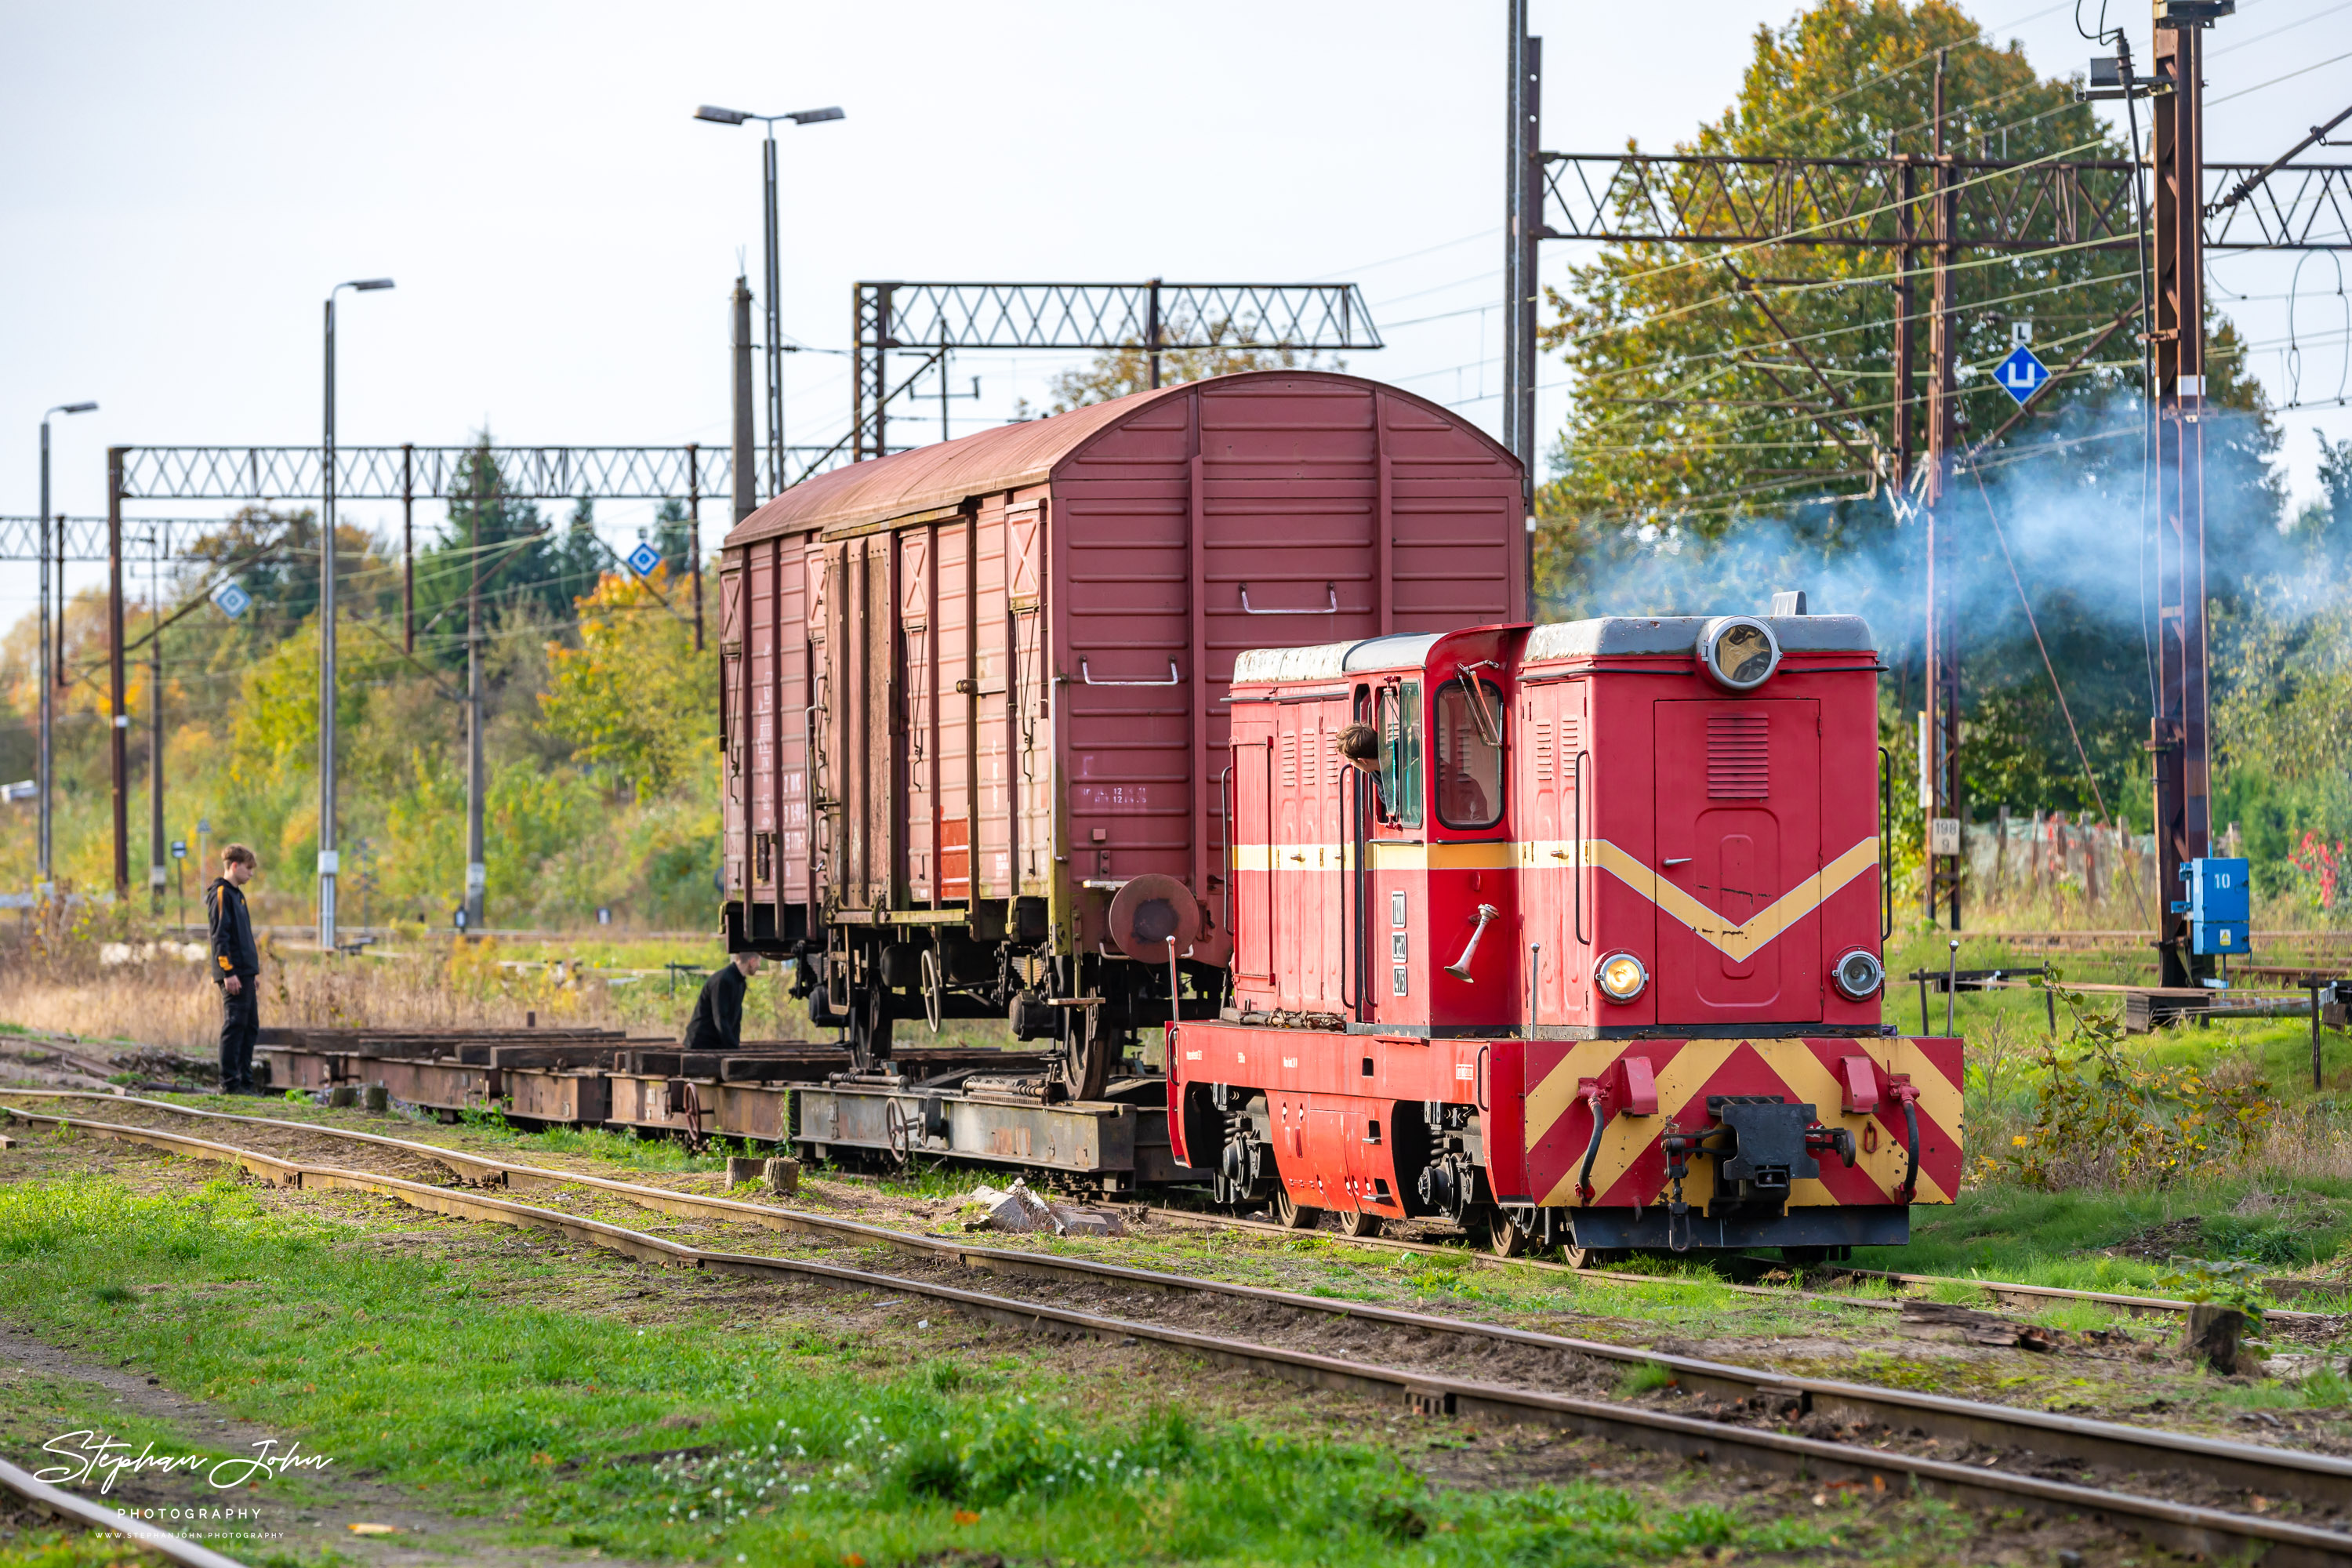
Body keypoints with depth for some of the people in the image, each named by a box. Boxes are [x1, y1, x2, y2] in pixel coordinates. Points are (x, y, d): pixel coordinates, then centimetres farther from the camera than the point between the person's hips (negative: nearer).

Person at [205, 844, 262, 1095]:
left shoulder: (237, 895, 21)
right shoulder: (221, 894, -9)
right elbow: (220, 936, -15)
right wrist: (229, 972, -20)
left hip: (245, 974, 10)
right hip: (233, 974, -10)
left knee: (250, 1027, 10)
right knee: (234, 1026, -10)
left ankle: (244, 1080, 13)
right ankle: (229, 1082, -9)